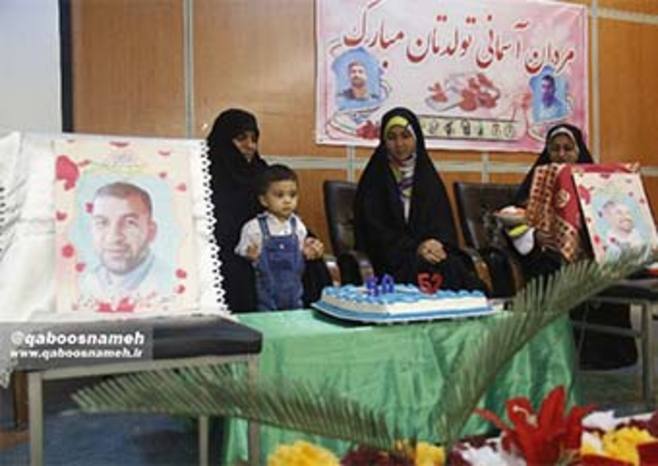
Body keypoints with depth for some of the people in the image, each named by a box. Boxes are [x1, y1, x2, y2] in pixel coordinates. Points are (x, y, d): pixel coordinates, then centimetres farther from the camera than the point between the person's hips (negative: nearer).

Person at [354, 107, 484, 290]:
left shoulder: (428, 175, 17)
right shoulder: (374, 179, 6)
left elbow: (443, 220, 12)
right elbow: (374, 229, -1)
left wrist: (437, 244, -12)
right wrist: (416, 247, -14)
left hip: (433, 250, 3)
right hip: (389, 258, -3)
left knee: (456, 269, -29)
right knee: (423, 268, -34)